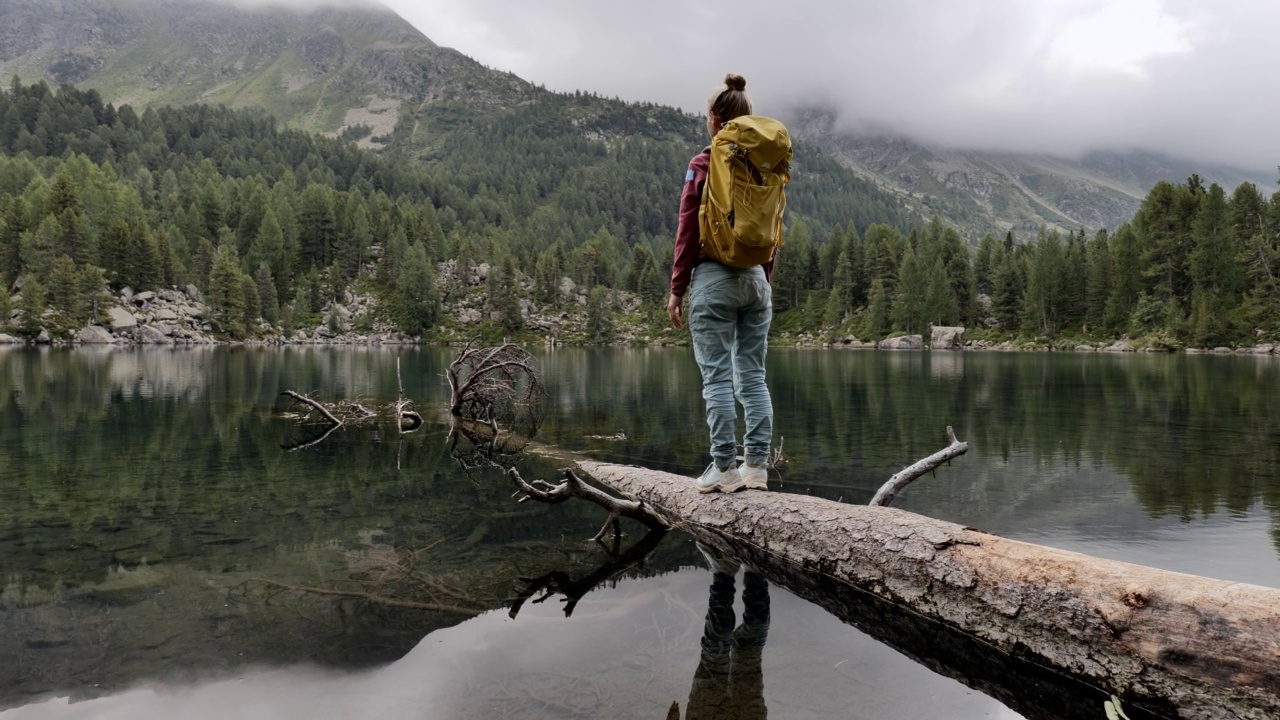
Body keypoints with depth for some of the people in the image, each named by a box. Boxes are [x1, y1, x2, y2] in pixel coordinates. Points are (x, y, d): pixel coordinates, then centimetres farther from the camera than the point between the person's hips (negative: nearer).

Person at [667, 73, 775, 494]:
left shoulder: (703, 166, -6)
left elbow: (688, 230, -7)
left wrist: (676, 289, -3)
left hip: (714, 278, -5)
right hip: (755, 278, 6)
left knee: (717, 377, -1)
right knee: (753, 375, 8)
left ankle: (724, 467, 1)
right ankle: (756, 465, 10)